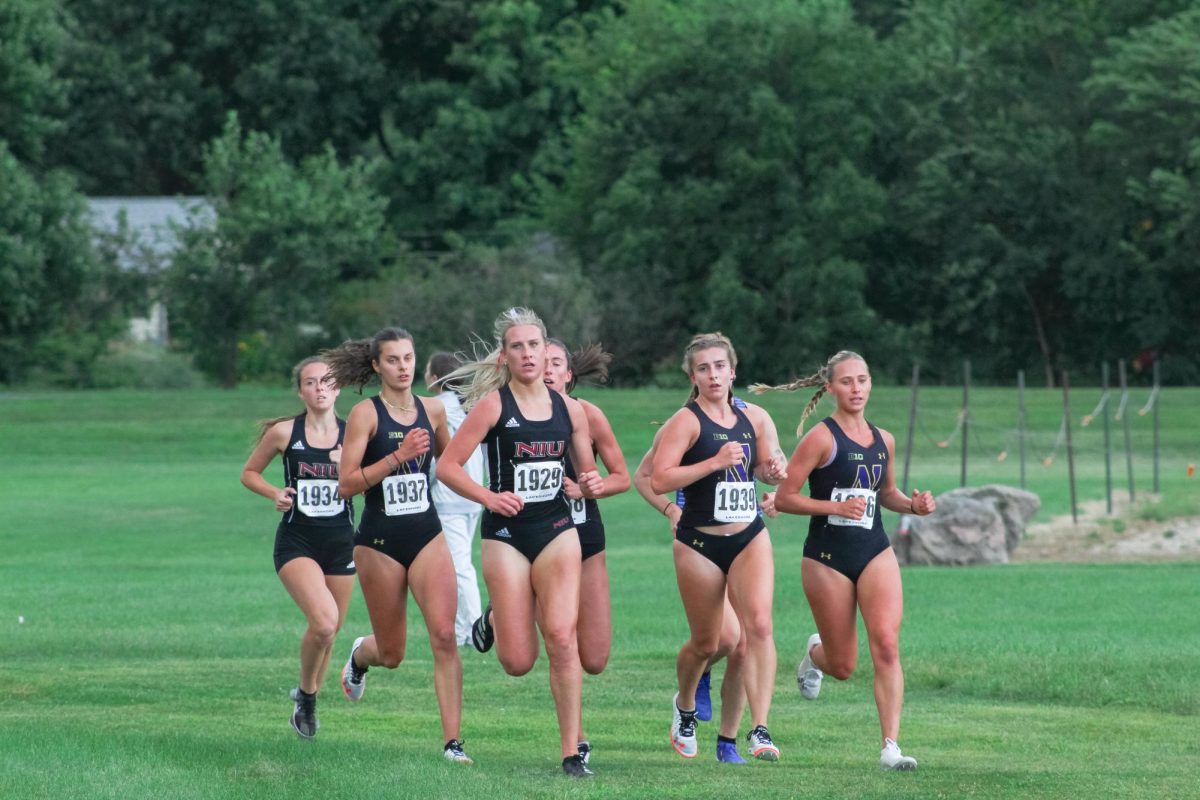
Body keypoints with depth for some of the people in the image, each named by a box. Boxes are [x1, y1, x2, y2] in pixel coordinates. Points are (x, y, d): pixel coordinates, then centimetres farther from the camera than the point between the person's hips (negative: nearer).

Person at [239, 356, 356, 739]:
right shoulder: (284, 432, -2)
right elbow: (249, 473, 10)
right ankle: (306, 694, 1)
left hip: (340, 542, 3)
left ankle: (308, 698, 35)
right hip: (297, 540, -3)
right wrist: (274, 493, -9)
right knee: (324, 621, -23)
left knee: (330, 630, 10)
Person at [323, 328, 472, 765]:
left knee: (444, 635, -15)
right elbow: (347, 484, -16)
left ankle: (453, 742, -13)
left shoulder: (432, 410, 5)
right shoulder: (366, 413, -8)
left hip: (427, 535, 3)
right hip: (380, 541, -3)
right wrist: (398, 456, -24)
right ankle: (361, 654, 46)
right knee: (391, 654, 8)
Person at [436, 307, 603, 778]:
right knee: (518, 662, -2)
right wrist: (488, 497, -22)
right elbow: (447, 466, -8)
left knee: (561, 637, -16)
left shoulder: (569, 409, 6)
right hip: (506, 535, -2)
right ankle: (494, 619, 36)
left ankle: (571, 752, -9)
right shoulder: (492, 405, -5)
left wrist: (591, 486, -7)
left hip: (557, 531, 2)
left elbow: (587, 473, 17)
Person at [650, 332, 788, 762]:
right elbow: (658, 480, -19)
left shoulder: (753, 418, 6)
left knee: (759, 624, -18)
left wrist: (774, 467, -3)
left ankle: (759, 730, -20)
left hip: (750, 537, 3)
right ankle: (684, 707, 40)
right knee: (706, 644, 8)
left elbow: (765, 465, 22)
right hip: (700, 544, -3)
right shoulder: (686, 421, -9)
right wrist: (714, 462, -25)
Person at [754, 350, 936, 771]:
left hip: (875, 552, 4)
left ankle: (891, 747, -17)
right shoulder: (821, 438, -9)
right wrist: (837, 506, -21)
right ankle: (814, 652, 44)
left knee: (886, 645, -16)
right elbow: (784, 497, -10)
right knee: (843, 667, 5)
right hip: (827, 557, -4)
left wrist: (913, 505, 4)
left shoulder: (883, 440, 9)